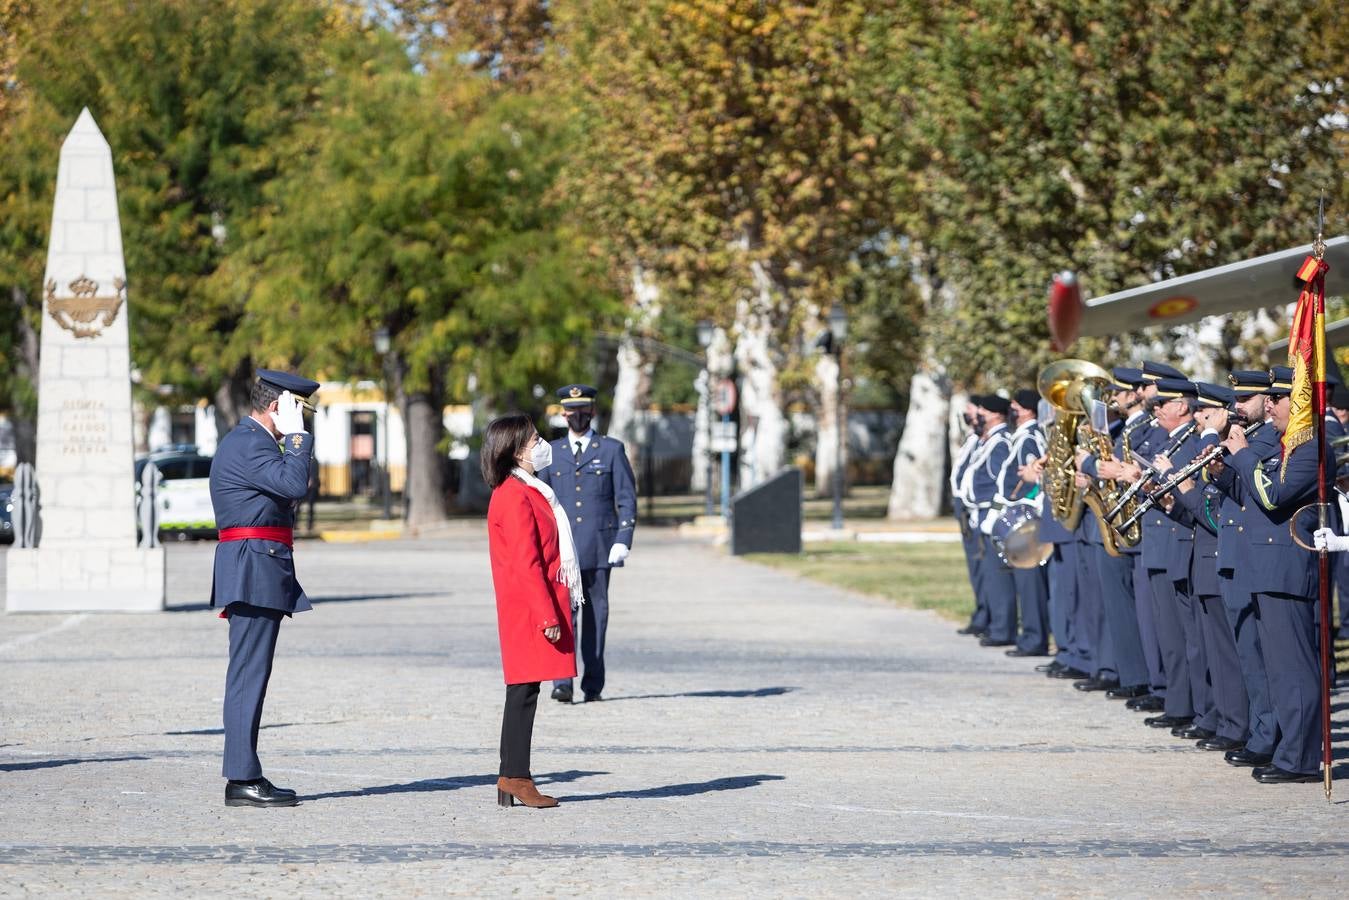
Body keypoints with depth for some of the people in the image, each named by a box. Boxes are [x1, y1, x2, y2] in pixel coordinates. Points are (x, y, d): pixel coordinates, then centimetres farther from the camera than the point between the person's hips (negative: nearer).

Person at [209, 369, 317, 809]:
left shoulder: (250, 440, 21)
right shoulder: (248, 444, -13)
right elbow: (294, 484, -24)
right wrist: (296, 435, -17)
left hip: (259, 573, 11)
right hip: (256, 570, -11)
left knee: (249, 674, 11)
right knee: (249, 673, -11)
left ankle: (246, 775, 15)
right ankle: (242, 779, -11)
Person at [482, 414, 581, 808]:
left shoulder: (529, 491, 18)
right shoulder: (515, 497, -14)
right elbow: (525, 564, -19)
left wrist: (555, 611, 20)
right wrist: (548, 616, -20)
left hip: (534, 610, 10)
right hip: (529, 610, -10)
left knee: (524, 692, 9)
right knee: (524, 691, -8)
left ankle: (514, 778, 10)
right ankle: (515, 777, -6)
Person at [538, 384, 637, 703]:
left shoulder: (612, 450, 6)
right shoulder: (550, 452, 11)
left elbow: (627, 499, 4)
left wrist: (623, 541, -7)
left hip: (599, 548, 0)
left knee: (596, 615, 3)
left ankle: (593, 685, 8)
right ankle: (562, 682, -19)